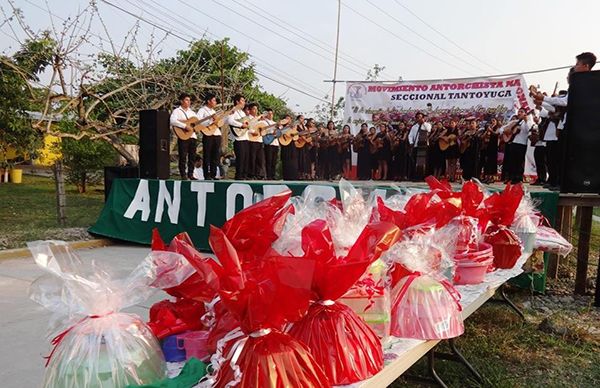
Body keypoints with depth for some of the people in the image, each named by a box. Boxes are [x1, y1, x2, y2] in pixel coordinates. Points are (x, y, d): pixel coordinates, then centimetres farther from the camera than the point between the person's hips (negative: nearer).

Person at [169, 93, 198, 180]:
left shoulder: (192, 112, 21)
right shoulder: (177, 111, -1)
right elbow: (172, 121, -19)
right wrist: (185, 126, -24)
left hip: (193, 136, 6)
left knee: (192, 156, 7)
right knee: (183, 157, -5)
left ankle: (190, 174, 14)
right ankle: (183, 175, 0)